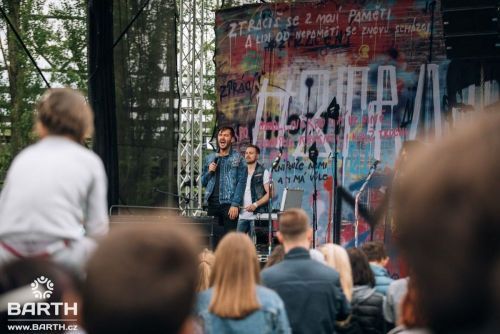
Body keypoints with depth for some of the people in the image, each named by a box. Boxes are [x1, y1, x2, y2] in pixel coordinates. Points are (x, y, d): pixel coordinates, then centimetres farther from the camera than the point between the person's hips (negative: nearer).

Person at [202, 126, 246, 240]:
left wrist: (235, 204, -13)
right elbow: (203, 182, 21)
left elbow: (241, 183, -4)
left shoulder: (238, 159, 3)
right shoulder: (210, 158, 17)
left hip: (229, 205, -4)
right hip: (212, 204, 4)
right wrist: (209, 172, 0)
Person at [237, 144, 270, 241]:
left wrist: (255, 205, -17)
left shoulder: (263, 172, -1)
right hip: (242, 215, 5)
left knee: (254, 243, -5)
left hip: (257, 215, -5)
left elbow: (269, 193, -7)